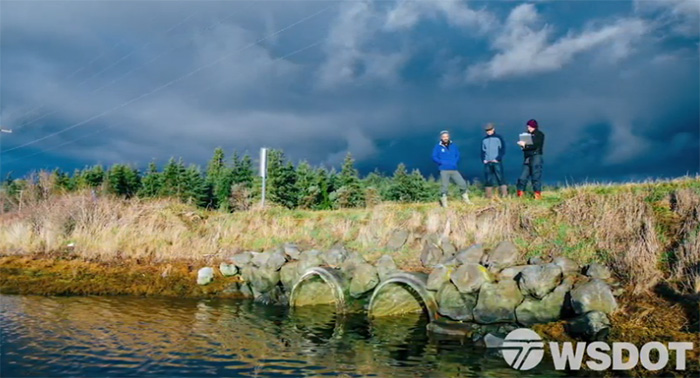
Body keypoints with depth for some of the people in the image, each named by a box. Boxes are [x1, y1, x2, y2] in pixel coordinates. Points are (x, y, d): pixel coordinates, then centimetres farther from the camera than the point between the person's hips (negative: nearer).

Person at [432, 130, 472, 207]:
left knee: (463, 183, 1)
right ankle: (444, 202, 7)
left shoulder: (453, 146, 12)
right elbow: (434, 157, -2)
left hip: (454, 170, 3)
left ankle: (465, 199, 20)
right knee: (445, 187, -5)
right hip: (444, 170, -3)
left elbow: (458, 155, 14)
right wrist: (442, 162, -14)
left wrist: (455, 162, -5)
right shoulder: (438, 147, 2)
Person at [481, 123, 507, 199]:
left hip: (497, 162, -4)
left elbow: (503, 150, -1)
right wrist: (483, 159, 2)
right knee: (488, 179, 4)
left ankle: (504, 193, -7)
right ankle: (489, 195, 9)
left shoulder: (498, 138, 3)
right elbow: (483, 151, 18)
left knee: (500, 177, -8)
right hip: (487, 162, 4)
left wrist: (497, 159, -11)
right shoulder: (484, 140, 14)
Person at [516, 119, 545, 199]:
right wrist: (522, 144, -7)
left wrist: (525, 145, -21)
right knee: (523, 177, 2)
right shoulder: (528, 134, 15)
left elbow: (536, 145, -15)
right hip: (527, 157, 6)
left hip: (536, 157, -6)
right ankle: (520, 194, 5)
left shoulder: (540, 135, -1)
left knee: (536, 177, -5)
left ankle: (538, 195, 0)